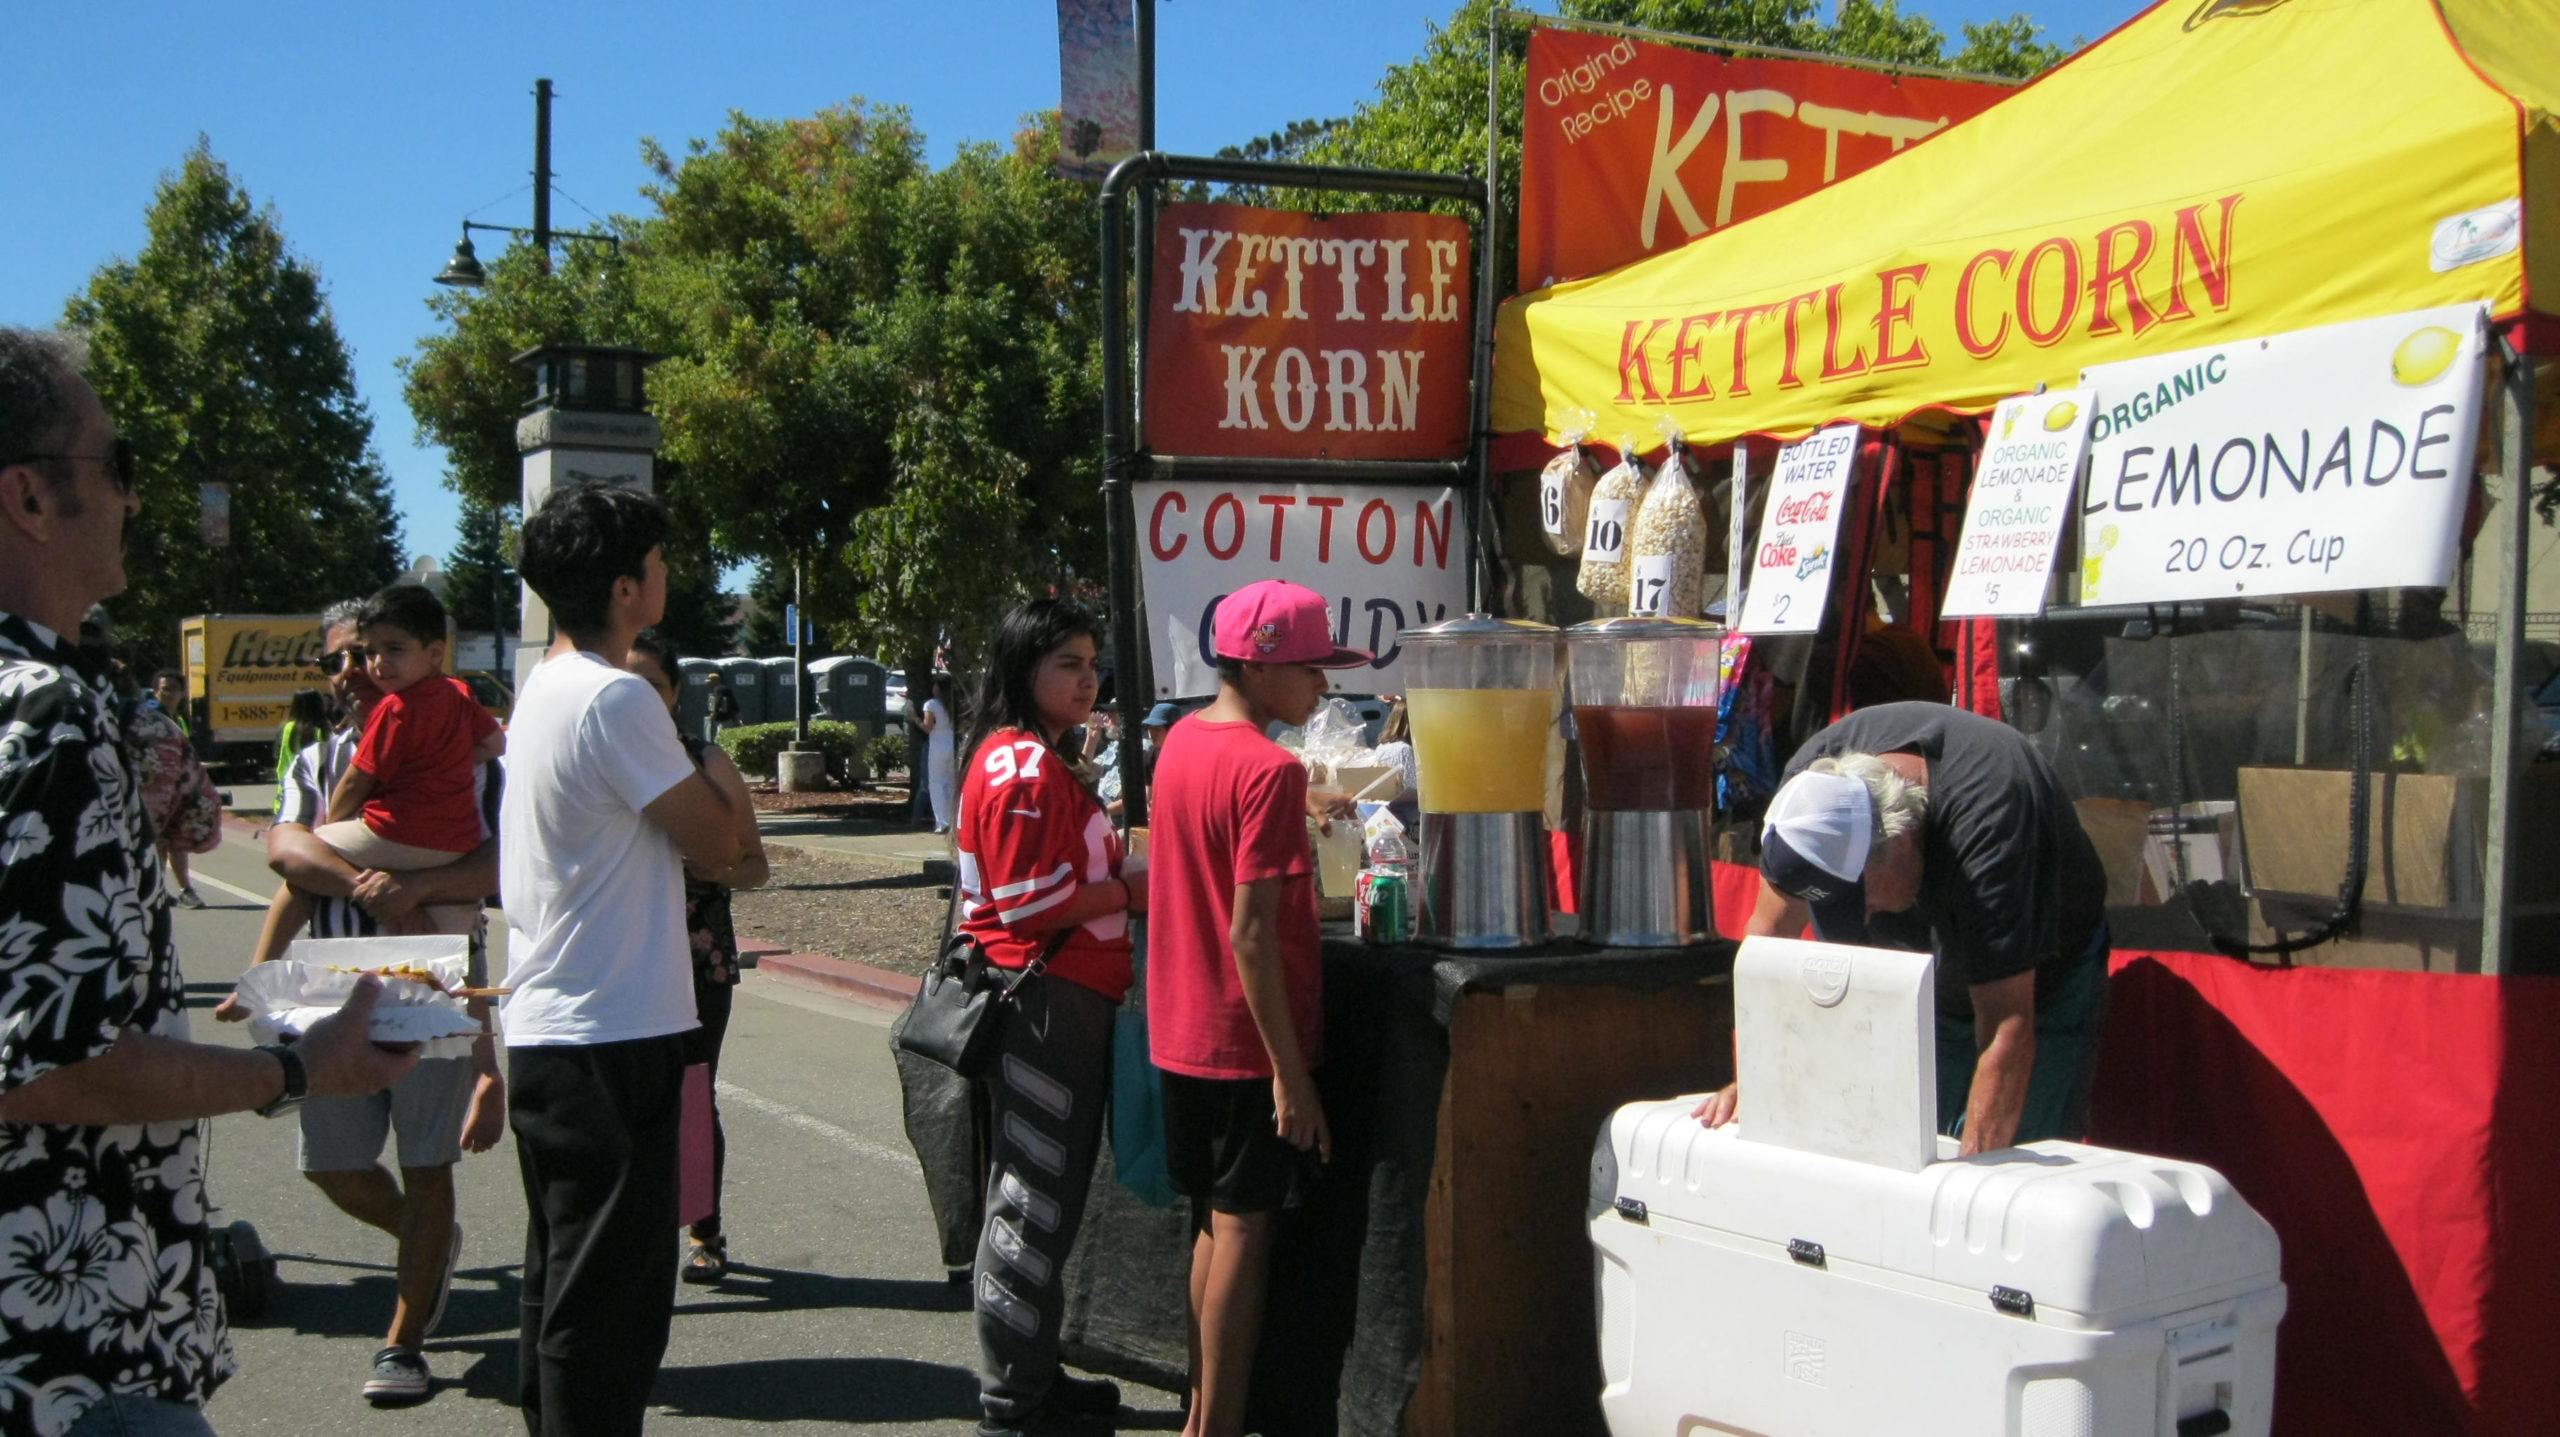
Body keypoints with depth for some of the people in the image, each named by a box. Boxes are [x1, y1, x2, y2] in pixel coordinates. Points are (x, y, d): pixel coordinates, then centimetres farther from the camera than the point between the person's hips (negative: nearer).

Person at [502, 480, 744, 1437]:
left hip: (543, 1029, 10)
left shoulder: (541, 689, 12)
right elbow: (715, 845, -13)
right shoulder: (618, 699, -17)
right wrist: (711, 766, 3)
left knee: (564, 1282, 18)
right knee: (610, 1297, -2)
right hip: (610, 1040, -10)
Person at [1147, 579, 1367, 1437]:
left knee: (1214, 1225, 18)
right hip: (1251, 1043, -8)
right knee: (1244, 1234, 1)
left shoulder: (1181, 742, 7)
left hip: (1182, 1034, 8)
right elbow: (1251, 932, -23)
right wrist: (1291, 1073, -21)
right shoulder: (1269, 769, -19)